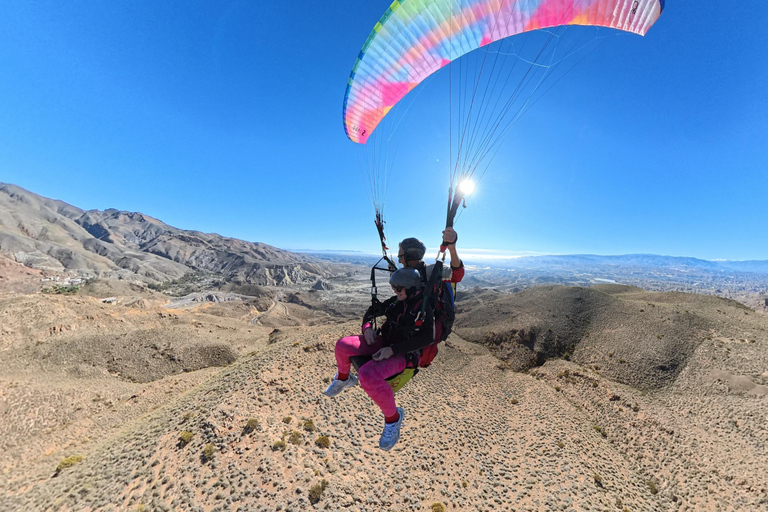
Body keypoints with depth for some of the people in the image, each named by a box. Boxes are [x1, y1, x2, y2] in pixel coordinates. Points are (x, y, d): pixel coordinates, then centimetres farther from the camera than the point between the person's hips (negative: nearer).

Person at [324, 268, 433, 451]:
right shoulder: (397, 301, 1)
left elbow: (427, 337, -29)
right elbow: (373, 309, 13)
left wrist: (393, 349, -30)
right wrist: (367, 326, -7)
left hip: (404, 354, -6)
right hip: (385, 343, 6)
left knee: (367, 375, -32)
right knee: (343, 345, -12)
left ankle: (393, 417, -3)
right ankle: (343, 379, 22)